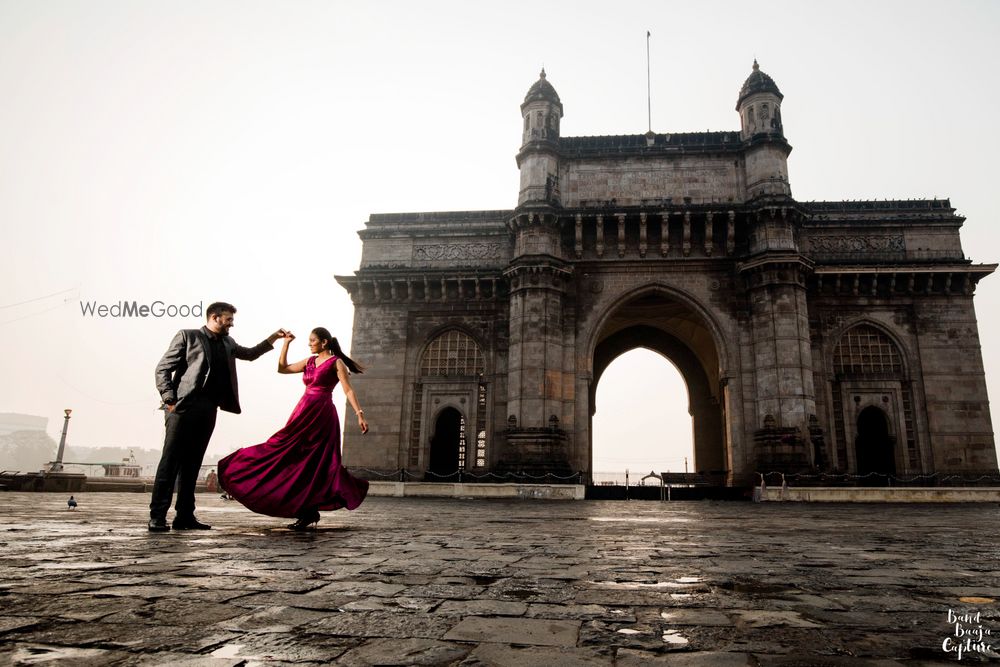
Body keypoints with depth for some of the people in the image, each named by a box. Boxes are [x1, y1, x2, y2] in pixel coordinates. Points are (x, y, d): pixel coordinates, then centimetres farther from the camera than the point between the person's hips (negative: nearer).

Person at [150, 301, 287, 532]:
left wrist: (272, 338, 26)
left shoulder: (227, 343, 20)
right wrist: (169, 400, -10)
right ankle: (157, 517, -4)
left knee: (192, 464, 7)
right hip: (184, 407, -6)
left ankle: (185, 516, 11)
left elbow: (250, 354, 36)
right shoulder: (187, 336, 2)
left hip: (208, 411, 6)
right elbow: (162, 369, 0)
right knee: (170, 461, -7)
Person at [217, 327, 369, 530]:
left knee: (313, 464, -5)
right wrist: (286, 344, 15)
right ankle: (308, 514, 15)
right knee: (299, 461, 6)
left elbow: (348, 391, -10)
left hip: (321, 414, -7)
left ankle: (310, 515, 5)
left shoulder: (336, 362, -4)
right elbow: (282, 368, 20)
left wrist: (359, 414, -19)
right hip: (303, 413, 7)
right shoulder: (310, 361, 16)